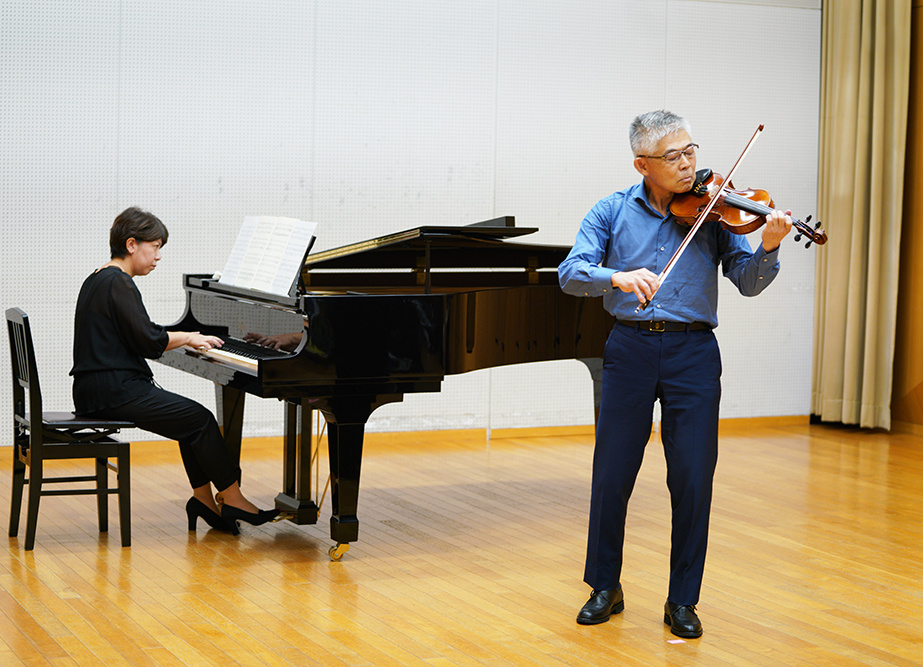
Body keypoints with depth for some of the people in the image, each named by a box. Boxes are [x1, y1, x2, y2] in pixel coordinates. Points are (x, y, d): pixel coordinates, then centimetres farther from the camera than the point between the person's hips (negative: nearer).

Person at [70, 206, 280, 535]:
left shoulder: (98, 280, 17)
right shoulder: (118, 284, -15)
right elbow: (149, 342, -20)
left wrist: (185, 338, 14)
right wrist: (189, 337, -4)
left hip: (96, 387, 11)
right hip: (113, 391, -11)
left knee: (191, 419, 11)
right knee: (200, 419, -8)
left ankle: (204, 499, 9)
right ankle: (232, 499, 0)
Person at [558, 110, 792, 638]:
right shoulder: (613, 211, 4)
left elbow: (748, 282, -4)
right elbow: (570, 273, -7)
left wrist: (768, 247, -24)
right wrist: (617, 277, -27)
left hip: (693, 352, 0)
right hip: (631, 347, 0)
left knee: (693, 477, -1)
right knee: (612, 472, 5)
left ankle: (683, 600, 13)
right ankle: (606, 587, 23)